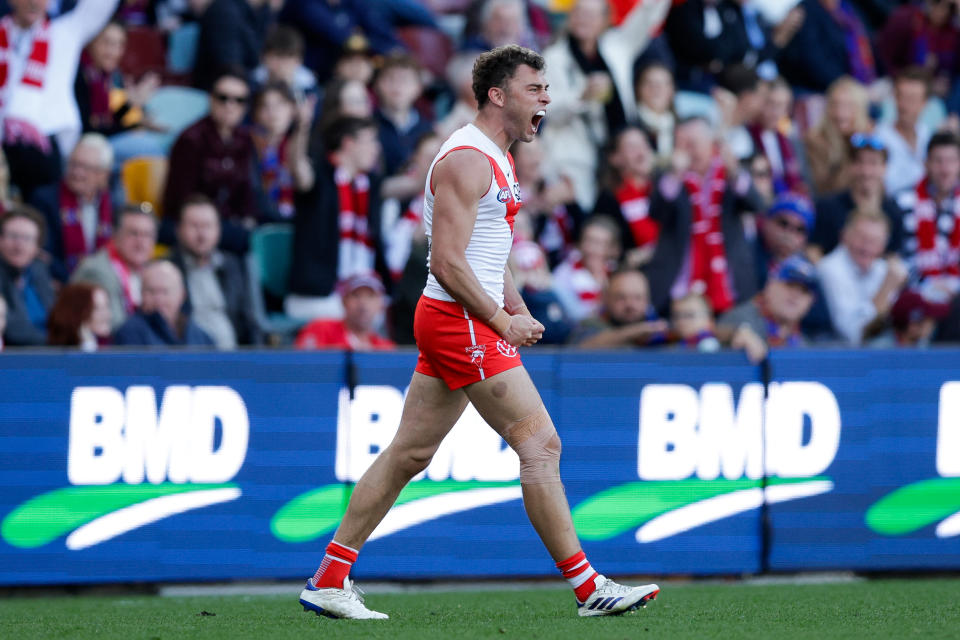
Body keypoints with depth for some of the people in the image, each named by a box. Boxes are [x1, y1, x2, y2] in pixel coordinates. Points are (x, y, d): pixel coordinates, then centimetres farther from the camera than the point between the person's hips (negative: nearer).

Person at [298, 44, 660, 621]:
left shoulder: (497, 159, 18)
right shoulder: (467, 159, -15)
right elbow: (448, 262, -20)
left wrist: (519, 313, 10)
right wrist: (502, 322, -16)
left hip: (462, 321, 11)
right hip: (460, 320, -11)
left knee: (409, 454, 11)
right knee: (541, 443, -10)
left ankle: (329, 580, 14)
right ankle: (588, 588, -8)